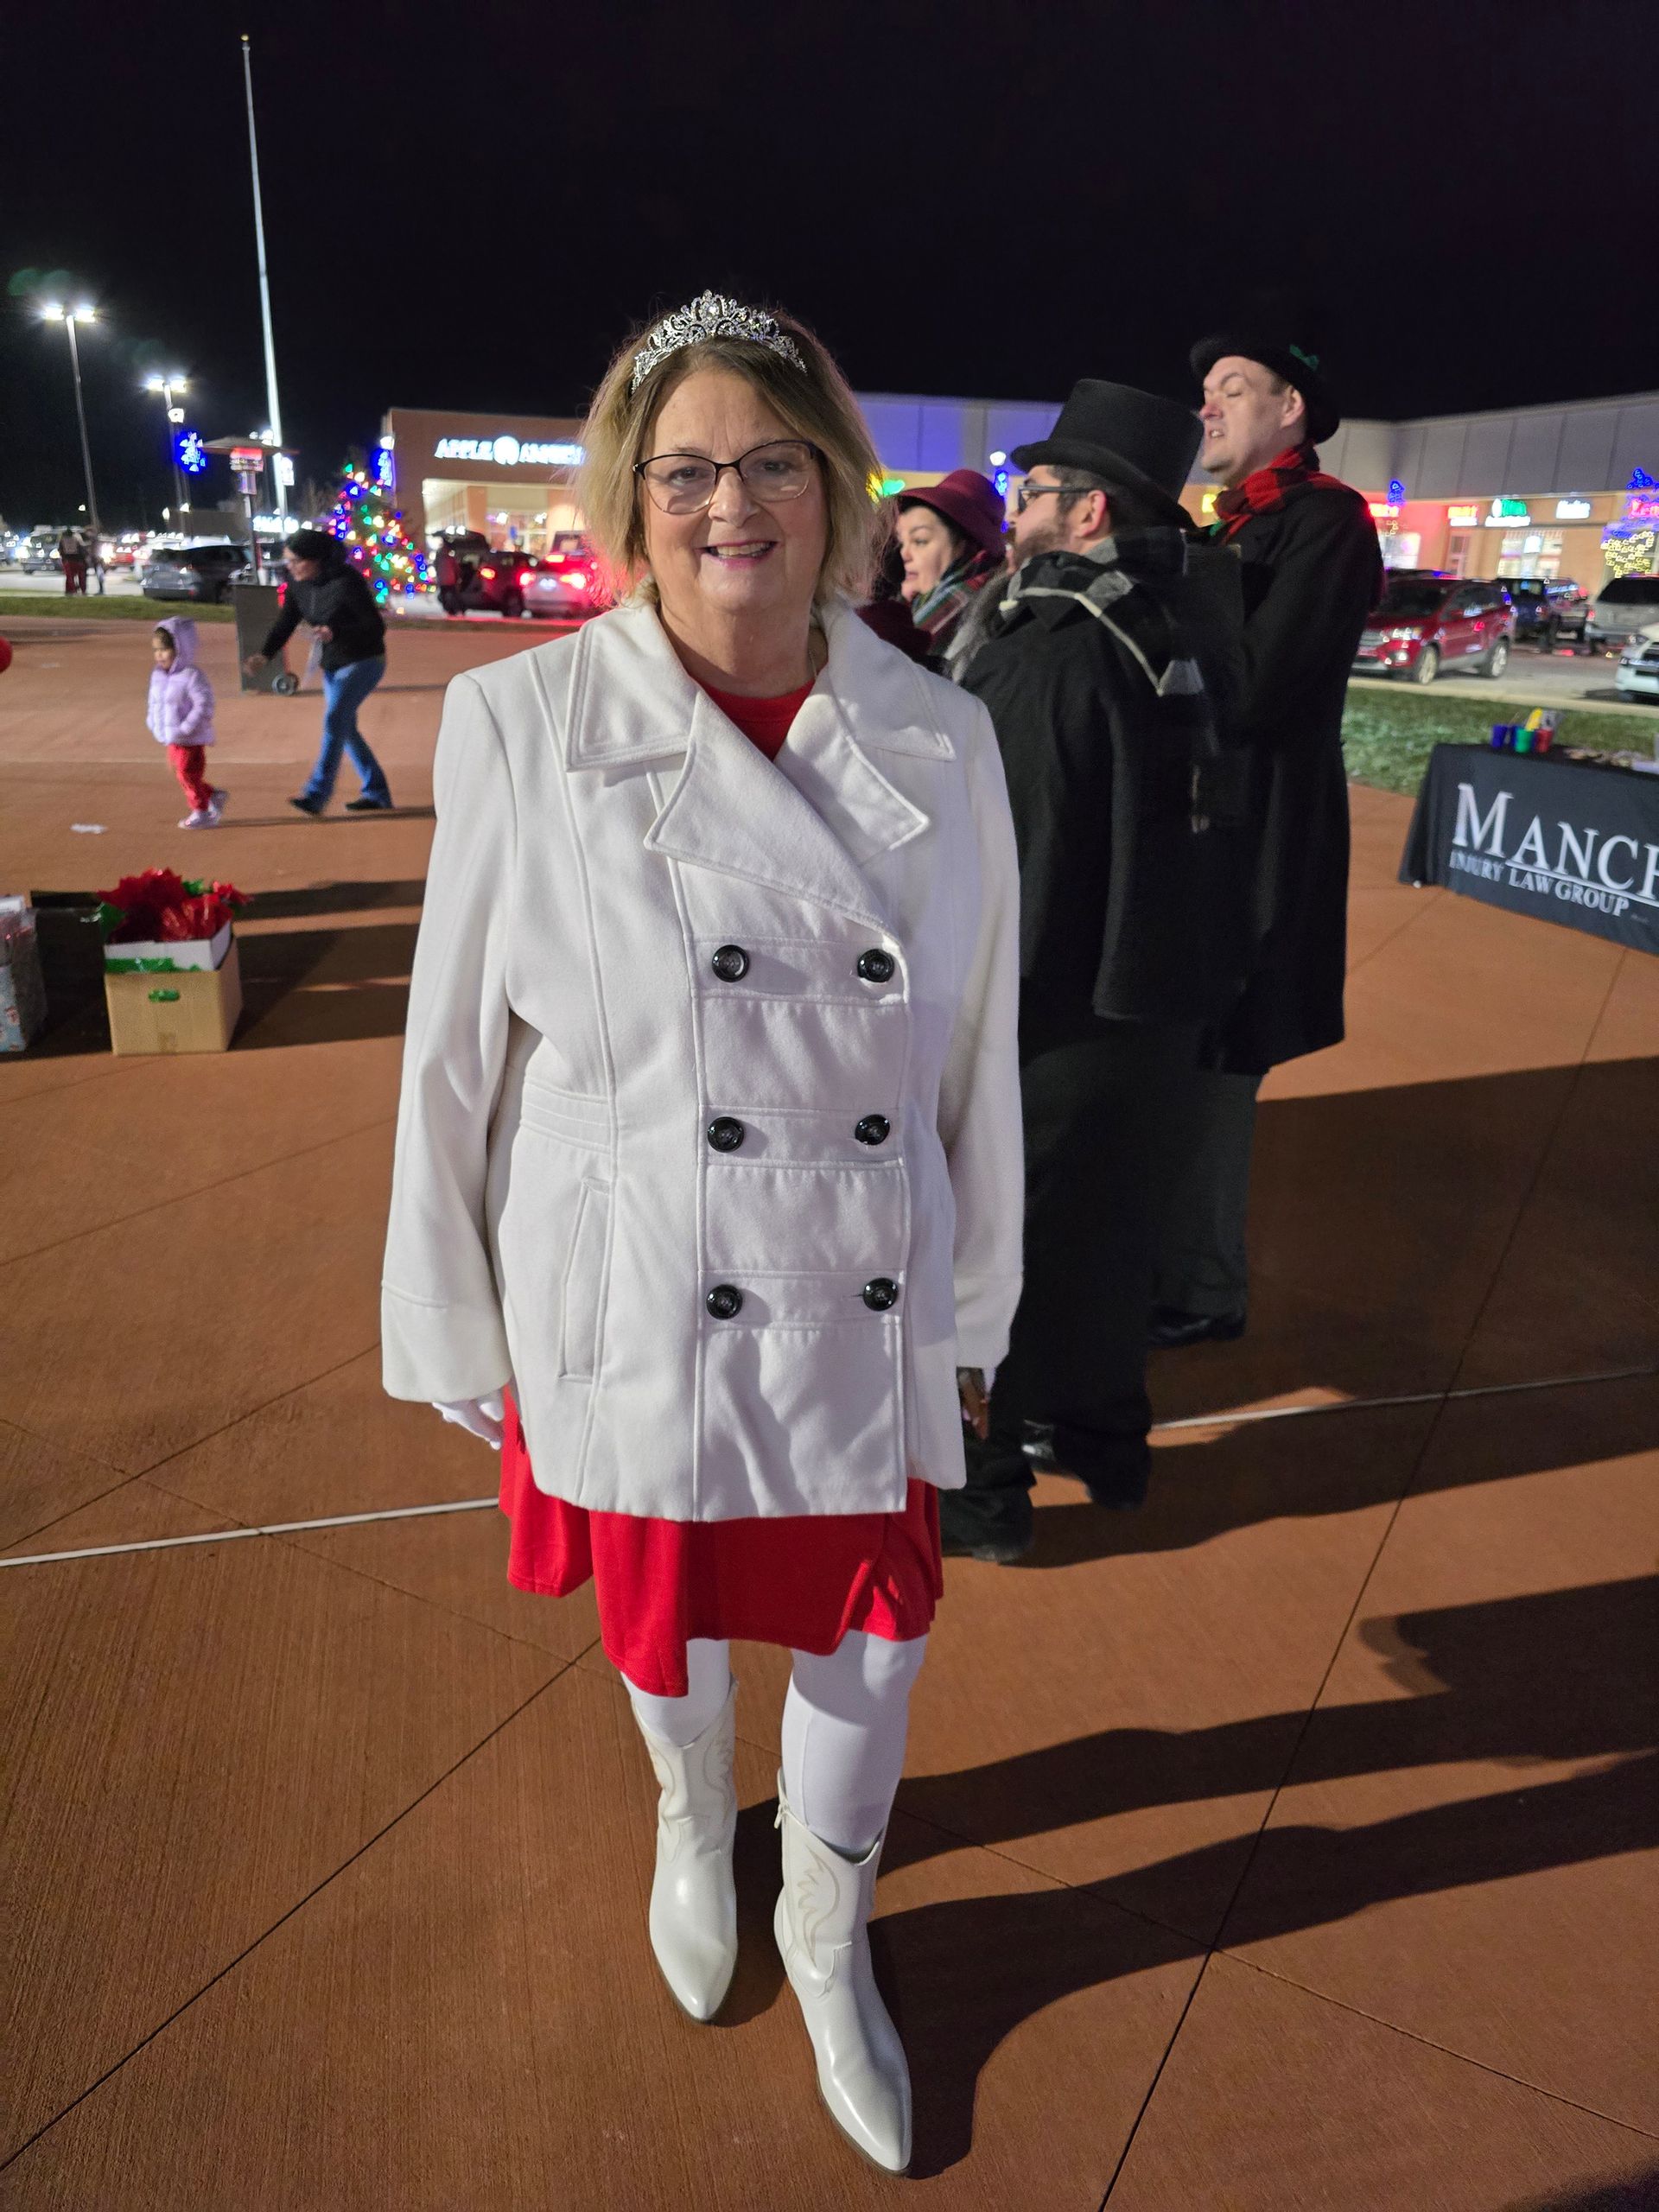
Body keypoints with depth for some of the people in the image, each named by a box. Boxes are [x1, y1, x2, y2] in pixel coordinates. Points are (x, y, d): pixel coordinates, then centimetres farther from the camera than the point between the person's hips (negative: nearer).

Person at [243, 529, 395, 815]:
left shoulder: (347, 582, -24)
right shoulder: (298, 582, -2)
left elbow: (377, 627, -22)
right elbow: (286, 622, -1)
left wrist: (336, 632, -36)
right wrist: (265, 654, -17)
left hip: (362, 662, -9)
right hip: (332, 664, 9)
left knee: (335, 719, -20)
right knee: (344, 728, 11)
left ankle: (317, 794, -22)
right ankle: (377, 793, 20)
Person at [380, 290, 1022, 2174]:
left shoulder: (939, 741, -5)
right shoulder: (521, 724, -12)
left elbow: (977, 1058, 2)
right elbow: (456, 1058, -6)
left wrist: (972, 1314, 8)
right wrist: (456, 1340, -1)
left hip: (867, 1312, 2)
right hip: (633, 1309, -1)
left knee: (869, 1635, 16)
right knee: (662, 1627, 22)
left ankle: (828, 1938, 49)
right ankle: (692, 1823, 59)